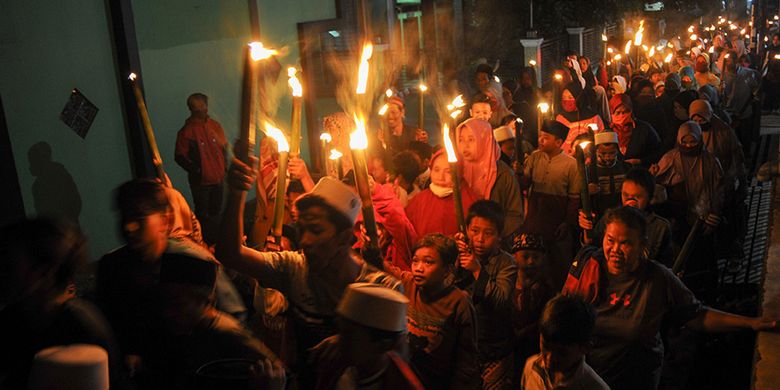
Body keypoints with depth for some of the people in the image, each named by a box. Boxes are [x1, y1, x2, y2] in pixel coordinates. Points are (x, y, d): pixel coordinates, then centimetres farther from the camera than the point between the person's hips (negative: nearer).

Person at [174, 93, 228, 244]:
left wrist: (224, 166, 4)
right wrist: (196, 171, -14)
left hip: (218, 178, 5)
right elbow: (180, 157, -10)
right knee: (203, 214, 9)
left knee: (215, 211, 19)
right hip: (201, 181, -5)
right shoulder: (187, 131, -13)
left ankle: (215, 239, 35)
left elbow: (224, 147, 13)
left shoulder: (215, 125, 1)